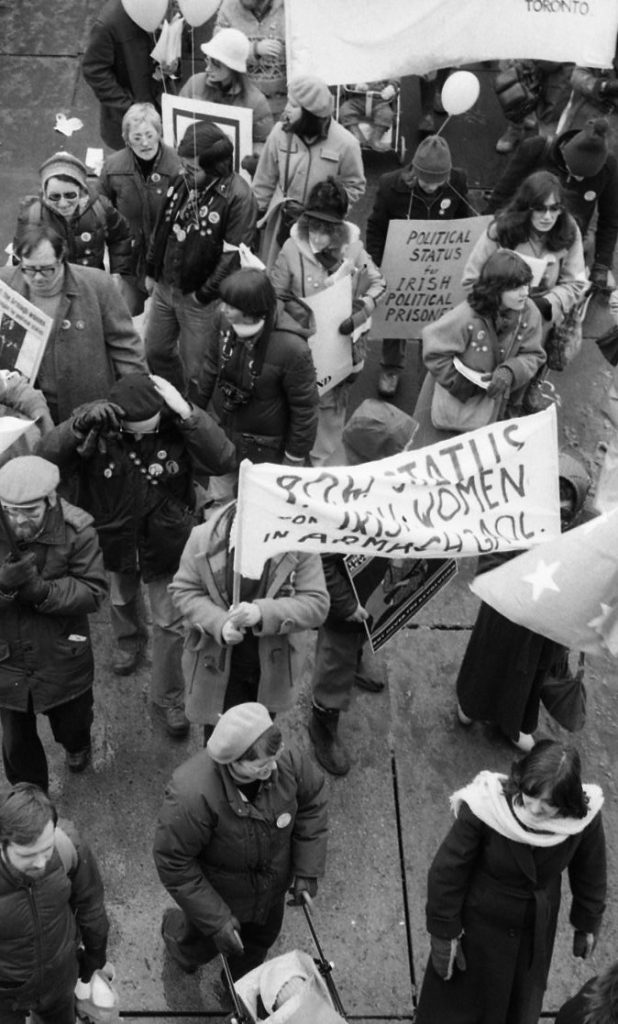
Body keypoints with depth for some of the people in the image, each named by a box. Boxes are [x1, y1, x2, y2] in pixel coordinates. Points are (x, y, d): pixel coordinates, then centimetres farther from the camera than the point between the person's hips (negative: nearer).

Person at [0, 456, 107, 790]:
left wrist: (43, 590, -33)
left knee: (71, 724, 26)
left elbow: (94, 592, -18)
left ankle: (77, 746, 63)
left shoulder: (76, 530, -19)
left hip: (63, 660, 0)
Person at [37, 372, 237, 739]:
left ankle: (168, 696, 33)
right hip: (114, 539, 2)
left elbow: (224, 461, -35)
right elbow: (46, 459, -30)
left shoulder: (177, 427, -26)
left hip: (167, 542, -2)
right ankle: (129, 640, 65)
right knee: (122, 600, 31)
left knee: (171, 623, 10)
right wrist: (80, 425, -46)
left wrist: (188, 413, -43)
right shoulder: (97, 426, -24)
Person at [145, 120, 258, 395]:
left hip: (200, 298, -7)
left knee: (194, 368, 7)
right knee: (155, 351, 21)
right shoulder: (182, 181, -2)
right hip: (165, 287, 7)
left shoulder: (238, 197, -23)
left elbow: (233, 255, -22)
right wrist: (151, 270, 12)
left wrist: (204, 294, -17)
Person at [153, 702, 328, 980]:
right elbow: (173, 863, -29)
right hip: (218, 891, -4)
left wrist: (307, 870, -8)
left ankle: (242, 984, 65)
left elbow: (311, 803, -8)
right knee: (204, 945, 26)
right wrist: (216, 920, -26)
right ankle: (175, 929, 62)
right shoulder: (192, 797, -43)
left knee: (261, 938, 31)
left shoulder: (288, 761, -31)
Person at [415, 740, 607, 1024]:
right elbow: (447, 871, -19)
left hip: (536, 930, 3)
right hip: (479, 925, -2)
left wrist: (587, 925, 9)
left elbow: (590, 872, -4)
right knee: (457, 1000, 19)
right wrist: (444, 932, -11)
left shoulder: (585, 819, -25)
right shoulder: (484, 808, -33)